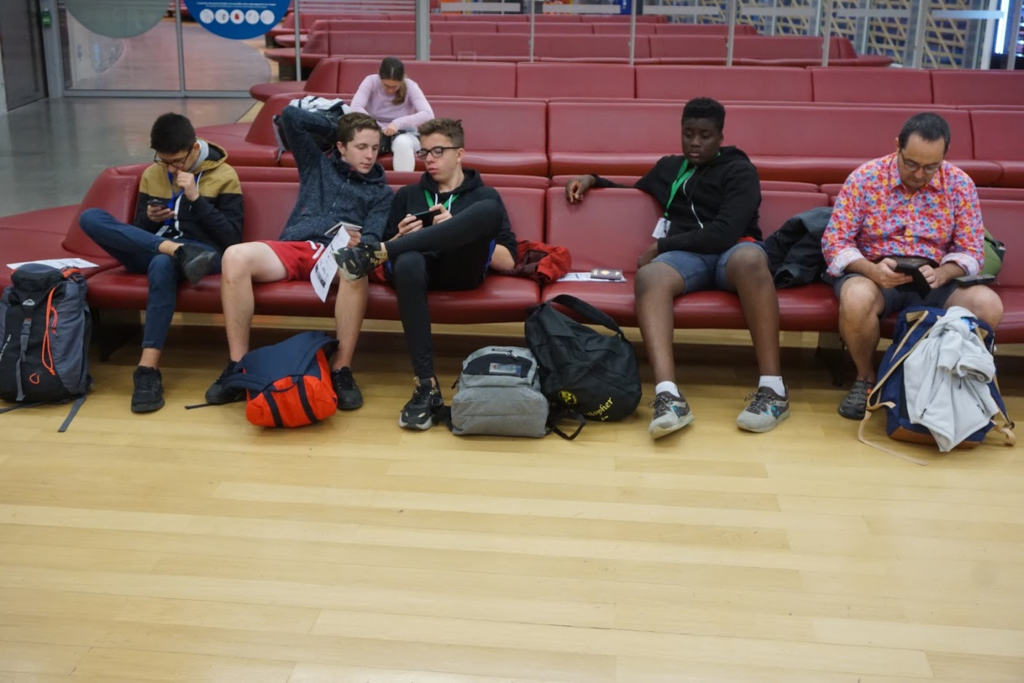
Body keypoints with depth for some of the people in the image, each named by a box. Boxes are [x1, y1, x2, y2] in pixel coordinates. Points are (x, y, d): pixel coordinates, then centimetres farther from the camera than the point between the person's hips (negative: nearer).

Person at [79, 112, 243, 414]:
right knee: (90, 218, -20)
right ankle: (176, 250, -35)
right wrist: (149, 219, -3)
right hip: (148, 251, 5)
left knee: (162, 264, -41)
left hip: (200, 252, -5)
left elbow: (232, 238, -3)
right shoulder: (151, 174, 16)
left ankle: (148, 369, -41)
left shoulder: (223, 175, 4)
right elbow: (139, 229, 20)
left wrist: (196, 198, -11)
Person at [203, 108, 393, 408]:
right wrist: (334, 122, 24)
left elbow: (373, 238, 2)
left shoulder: (381, 193, 21)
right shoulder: (317, 164, 26)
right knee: (235, 256, -31)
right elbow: (289, 115, 19)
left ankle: (341, 370, -35)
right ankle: (239, 366, -27)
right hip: (291, 249, 2)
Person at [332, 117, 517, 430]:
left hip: (461, 270, -1)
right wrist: (400, 237, -1)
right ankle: (427, 386, -39)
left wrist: (458, 231, -4)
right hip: (420, 266, 1)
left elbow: (508, 261, 7)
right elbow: (392, 254, 22)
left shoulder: (484, 195, 21)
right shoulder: (408, 195, 28)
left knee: (488, 210, -31)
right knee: (407, 262, -40)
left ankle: (374, 252, -32)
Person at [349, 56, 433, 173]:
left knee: (403, 143, -37)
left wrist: (399, 123, -39)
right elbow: (355, 108, -23)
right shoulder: (371, 81, -12)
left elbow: (428, 115, -27)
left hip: (403, 134, -1)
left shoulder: (410, 86, -14)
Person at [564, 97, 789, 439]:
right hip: (687, 256, 3)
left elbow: (725, 231, -7)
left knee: (750, 257, -42)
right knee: (649, 276, -36)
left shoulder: (740, 171, 8)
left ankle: (773, 389, -40)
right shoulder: (669, 167, 26)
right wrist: (593, 180, 26)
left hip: (732, 250, -3)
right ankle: (668, 396, -55)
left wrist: (660, 246, -5)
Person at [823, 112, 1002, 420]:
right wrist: (870, 269, -28)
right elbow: (834, 242, -8)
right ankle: (866, 378, -9)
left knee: (988, 305, -26)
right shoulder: (864, 178, -7)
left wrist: (942, 273, -22)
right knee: (856, 298, -39)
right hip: (874, 275, -2)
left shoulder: (960, 185, -1)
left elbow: (972, 252, 1)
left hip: (935, 280, 3)